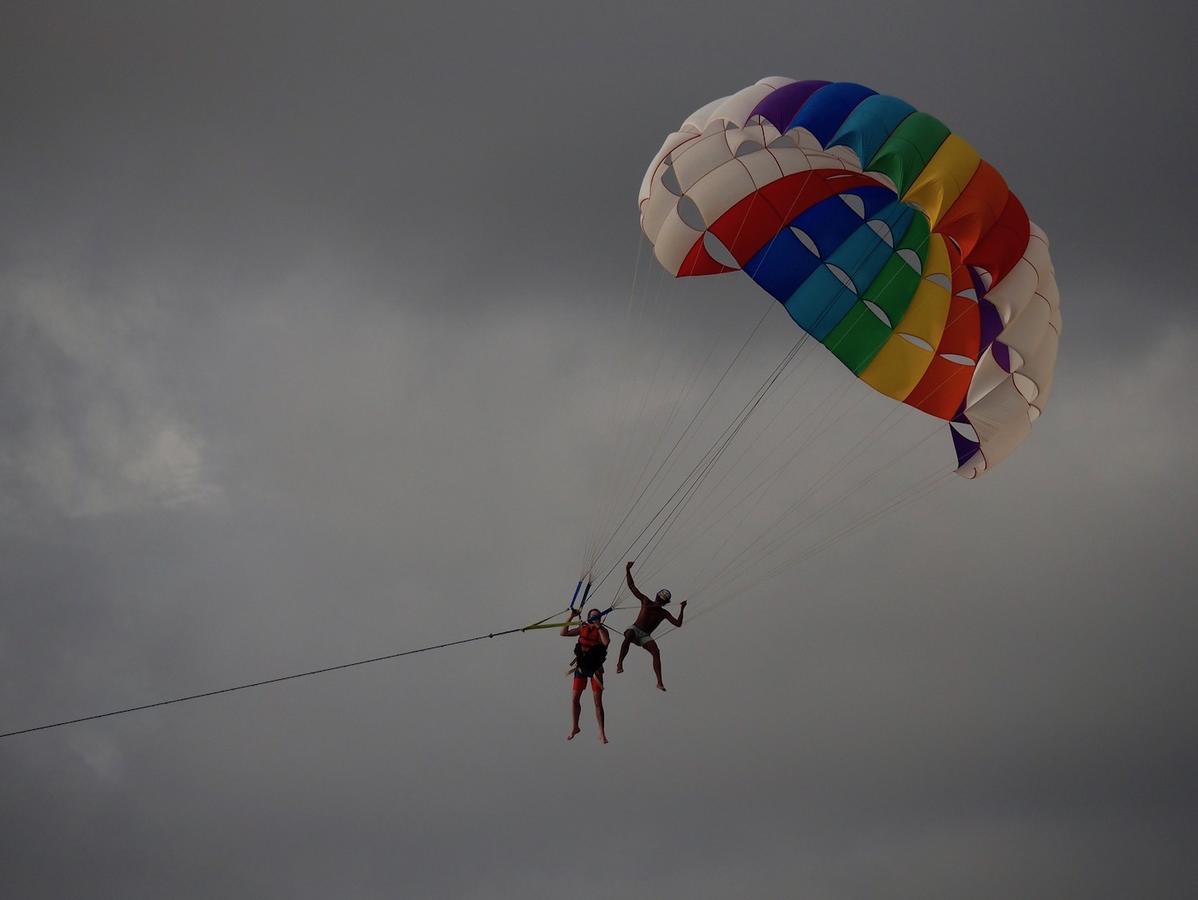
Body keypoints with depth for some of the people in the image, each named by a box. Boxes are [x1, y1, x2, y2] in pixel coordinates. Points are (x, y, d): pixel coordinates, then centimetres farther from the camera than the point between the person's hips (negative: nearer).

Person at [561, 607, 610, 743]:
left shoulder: (602, 630, -7)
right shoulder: (583, 628, 2)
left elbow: (606, 642, -29)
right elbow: (563, 633, -1)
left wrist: (598, 626, -27)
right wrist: (571, 617, -8)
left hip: (595, 669, -3)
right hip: (581, 667, 3)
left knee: (598, 701, -4)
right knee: (575, 699, 5)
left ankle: (602, 733, 2)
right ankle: (574, 728, 23)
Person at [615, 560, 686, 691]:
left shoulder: (664, 614, 11)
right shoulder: (646, 601, 7)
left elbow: (678, 624, 2)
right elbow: (632, 587, 6)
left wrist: (682, 610, -8)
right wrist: (628, 571, -2)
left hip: (645, 637, 2)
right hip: (634, 630, -2)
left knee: (656, 652, -25)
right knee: (629, 636, -40)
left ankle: (659, 682, -32)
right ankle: (620, 663, -44)